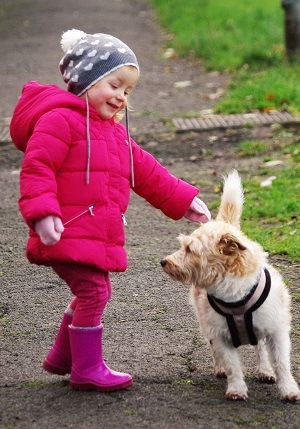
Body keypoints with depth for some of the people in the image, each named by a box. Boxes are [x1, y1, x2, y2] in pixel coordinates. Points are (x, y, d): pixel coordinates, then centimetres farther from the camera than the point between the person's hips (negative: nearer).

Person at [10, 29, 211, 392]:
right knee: (93, 291, -11)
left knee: (92, 293, 16)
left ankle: (62, 356, 33)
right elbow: (36, 166, -19)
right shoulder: (59, 119, -11)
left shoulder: (113, 131, 21)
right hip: (69, 232, -10)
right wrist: (42, 213, -30)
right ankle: (87, 369, 0)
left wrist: (182, 200, 24)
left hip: (98, 234, 10)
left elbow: (145, 171, 26)